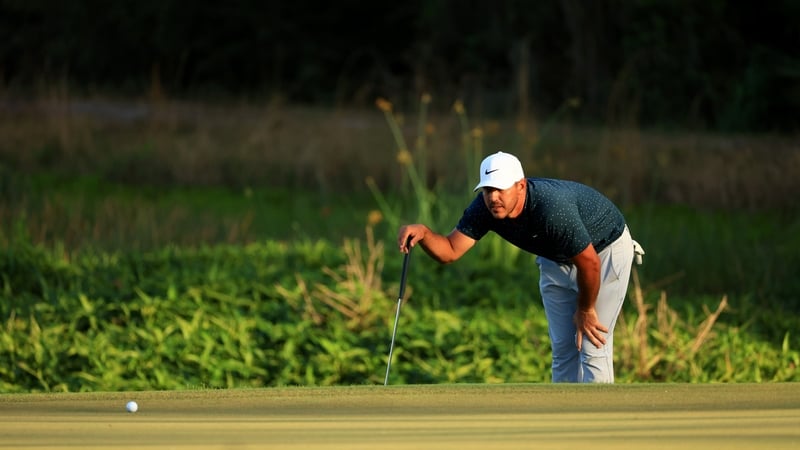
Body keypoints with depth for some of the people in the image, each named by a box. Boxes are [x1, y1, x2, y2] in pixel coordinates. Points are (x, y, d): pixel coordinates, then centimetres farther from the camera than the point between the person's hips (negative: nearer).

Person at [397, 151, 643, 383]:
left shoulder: (553, 209, -41)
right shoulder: (485, 208, -23)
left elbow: (589, 262, -30)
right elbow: (449, 251, -19)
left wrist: (585, 310, -15)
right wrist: (423, 233, -40)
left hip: (605, 250, -7)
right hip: (557, 258, 7)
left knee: (592, 345, -10)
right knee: (562, 348, 10)